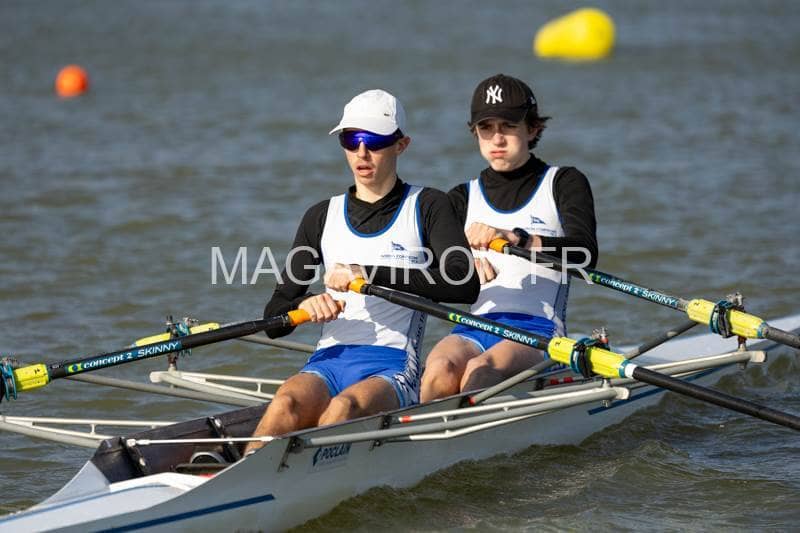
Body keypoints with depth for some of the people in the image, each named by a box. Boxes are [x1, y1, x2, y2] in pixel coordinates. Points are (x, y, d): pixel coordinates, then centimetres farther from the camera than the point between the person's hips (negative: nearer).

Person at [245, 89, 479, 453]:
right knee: (287, 403, -33)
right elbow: (273, 319, 15)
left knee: (345, 406, -38)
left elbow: (466, 285, -10)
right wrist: (303, 304, -10)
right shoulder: (322, 218, 19)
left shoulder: (426, 207, 9)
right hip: (328, 362, 3)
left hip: (392, 368, -3)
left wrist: (372, 275, -16)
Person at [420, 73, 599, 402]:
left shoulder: (563, 184, 10)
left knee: (481, 371, -37)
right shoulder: (464, 199, 21)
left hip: (538, 331, -3)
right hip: (473, 330, 3)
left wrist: (514, 238, -27)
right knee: (440, 371, -33)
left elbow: (584, 253, -11)